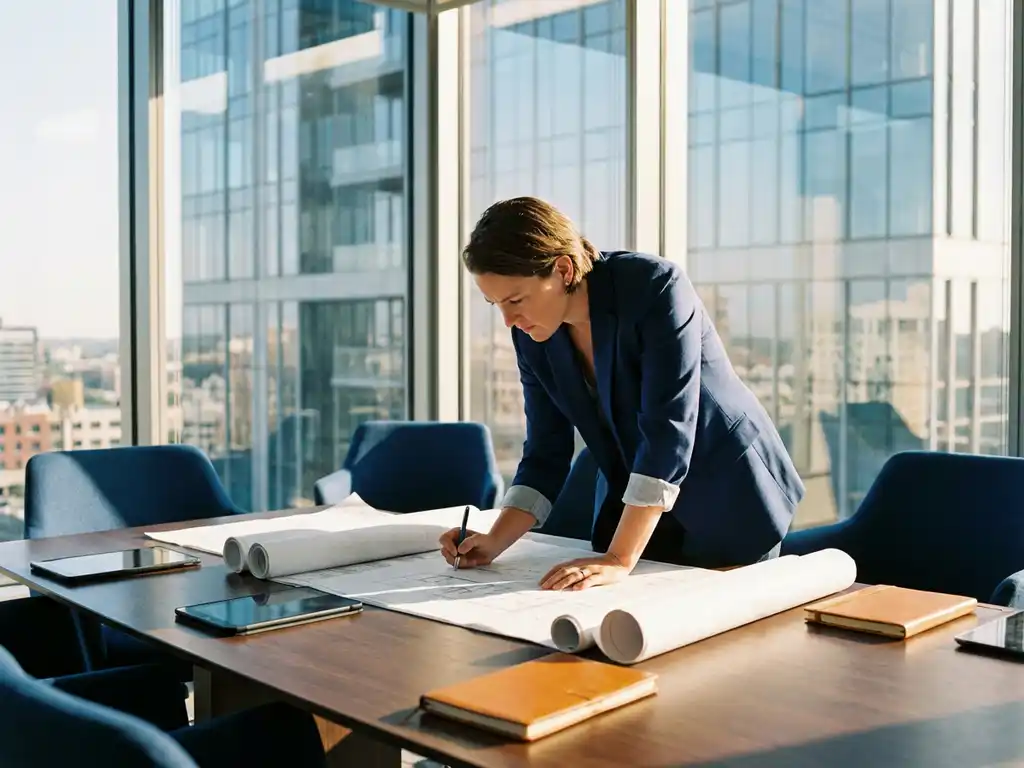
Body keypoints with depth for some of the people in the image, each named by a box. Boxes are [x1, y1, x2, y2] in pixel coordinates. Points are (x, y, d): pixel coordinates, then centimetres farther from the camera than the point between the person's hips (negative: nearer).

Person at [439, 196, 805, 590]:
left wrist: (619, 560, -35)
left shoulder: (655, 288, -27)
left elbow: (668, 430, -32)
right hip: (633, 508, 5)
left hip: (730, 498, -5)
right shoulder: (532, 337, -8)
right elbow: (546, 453, -3)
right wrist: (494, 542, -16)